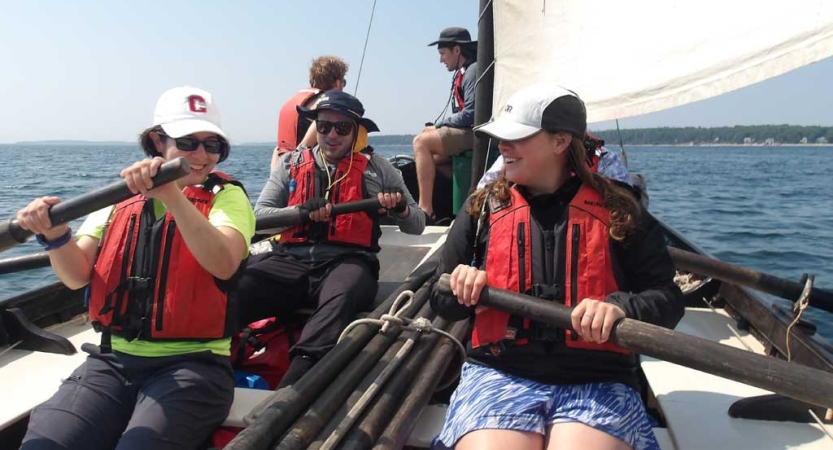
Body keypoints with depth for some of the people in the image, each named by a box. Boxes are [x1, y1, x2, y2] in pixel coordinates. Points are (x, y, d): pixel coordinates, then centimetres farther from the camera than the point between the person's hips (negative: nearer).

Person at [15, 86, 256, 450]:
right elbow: (78, 276, 6)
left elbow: (224, 264, -19)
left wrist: (172, 195, -28)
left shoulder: (226, 195, 2)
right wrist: (55, 235, -13)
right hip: (112, 359, 3)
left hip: (191, 364, -3)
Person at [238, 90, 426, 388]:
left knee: (341, 299, -39)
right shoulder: (290, 164, 21)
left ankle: (291, 387, -50)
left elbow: (417, 225, 18)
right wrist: (301, 211, -7)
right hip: (289, 259, 2)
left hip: (347, 260, -2)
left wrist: (400, 208, -5)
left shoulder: (376, 168, 16)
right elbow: (260, 216, 11)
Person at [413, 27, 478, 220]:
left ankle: (425, 208, -20)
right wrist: (438, 127, 4)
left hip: (475, 134, -11)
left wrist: (440, 124, -7)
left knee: (421, 142, -17)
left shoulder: (473, 71, -11)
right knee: (431, 157, 17)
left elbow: (470, 115, -20)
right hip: (469, 133, 11)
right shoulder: (464, 72, 19)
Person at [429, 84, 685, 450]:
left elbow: (667, 299, 6)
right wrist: (462, 286, -7)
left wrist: (620, 307, -15)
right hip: (497, 374, 1)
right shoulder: (482, 209, 11)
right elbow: (441, 301, 17)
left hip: (597, 380, 0)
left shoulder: (618, 212, 6)